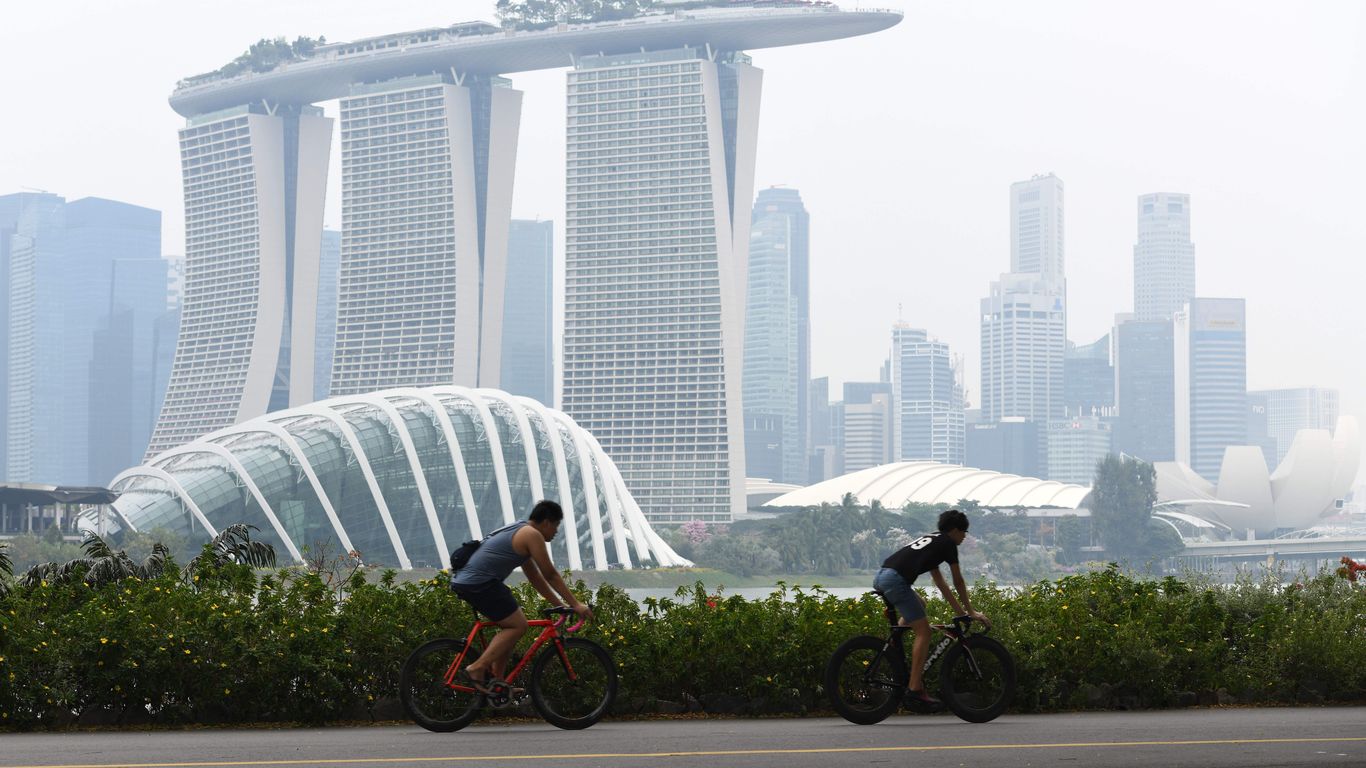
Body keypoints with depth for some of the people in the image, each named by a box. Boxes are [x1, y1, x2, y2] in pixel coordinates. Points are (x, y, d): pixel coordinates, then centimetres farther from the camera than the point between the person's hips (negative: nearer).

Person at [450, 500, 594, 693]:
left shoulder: (519, 533, 25)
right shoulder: (532, 534, -5)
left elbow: (535, 577, 30)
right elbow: (551, 575, -5)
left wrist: (560, 604, 28)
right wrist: (575, 604, 1)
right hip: (480, 583, -10)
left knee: (510, 626, 18)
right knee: (518, 626, -7)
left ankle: (496, 680, 16)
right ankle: (478, 668, -13)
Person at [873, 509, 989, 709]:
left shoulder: (931, 540, 31)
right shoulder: (948, 543, 8)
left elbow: (939, 581, 34)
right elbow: (958, 582, 10)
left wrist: (959, 609, 36)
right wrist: (970, 611, 19)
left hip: (880, 578, 9)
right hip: (895, 579, -9)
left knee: (919, 605, 33)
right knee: (923, 631, -5)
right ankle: (914, 690, -11)